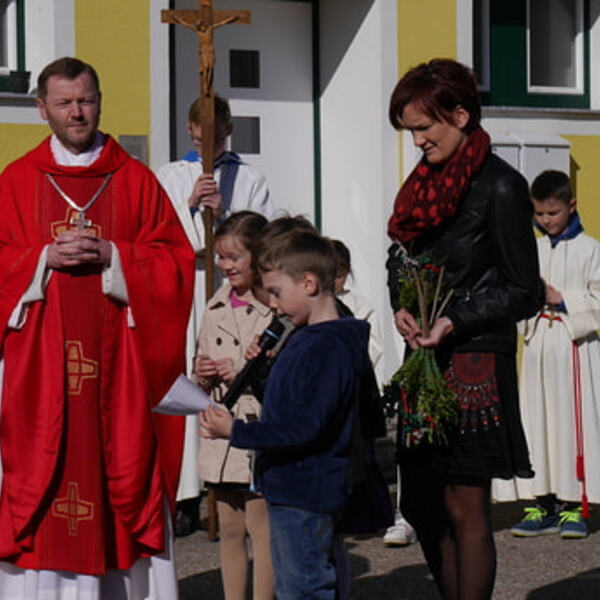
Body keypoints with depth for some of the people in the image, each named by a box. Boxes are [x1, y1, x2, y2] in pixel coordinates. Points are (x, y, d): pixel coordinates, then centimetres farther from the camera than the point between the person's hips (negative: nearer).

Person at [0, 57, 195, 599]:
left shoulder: (136, 180, 8)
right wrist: (45, 258, -11)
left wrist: (112, 256, -10)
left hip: (116, 358, 0)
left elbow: (176, 259, 4)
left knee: (122, 467, -1)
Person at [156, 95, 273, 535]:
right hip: (183, 291, 1)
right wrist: (190, 205, -6)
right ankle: (187, 498, -5)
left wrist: (224, 214, -9)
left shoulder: (251, 180, 14)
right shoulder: (169, 177, 18)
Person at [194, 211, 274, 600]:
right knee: (229, 529, 13)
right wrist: (203, 374, 2)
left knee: (262, 528, -3)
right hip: (222, 432, 7)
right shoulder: (216, 308, 12)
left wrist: (247, 373, -17)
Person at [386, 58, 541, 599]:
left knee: (464, 505, -3)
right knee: (422, 504, 9)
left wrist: (453, 323, -19)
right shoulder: (424, 181, 12)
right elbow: (400, 262, 19)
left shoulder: (500, 187, -10)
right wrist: (401, 309, -1)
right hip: (423, 360, 8)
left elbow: (522, 292, -9)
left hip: (475, 361, -7)